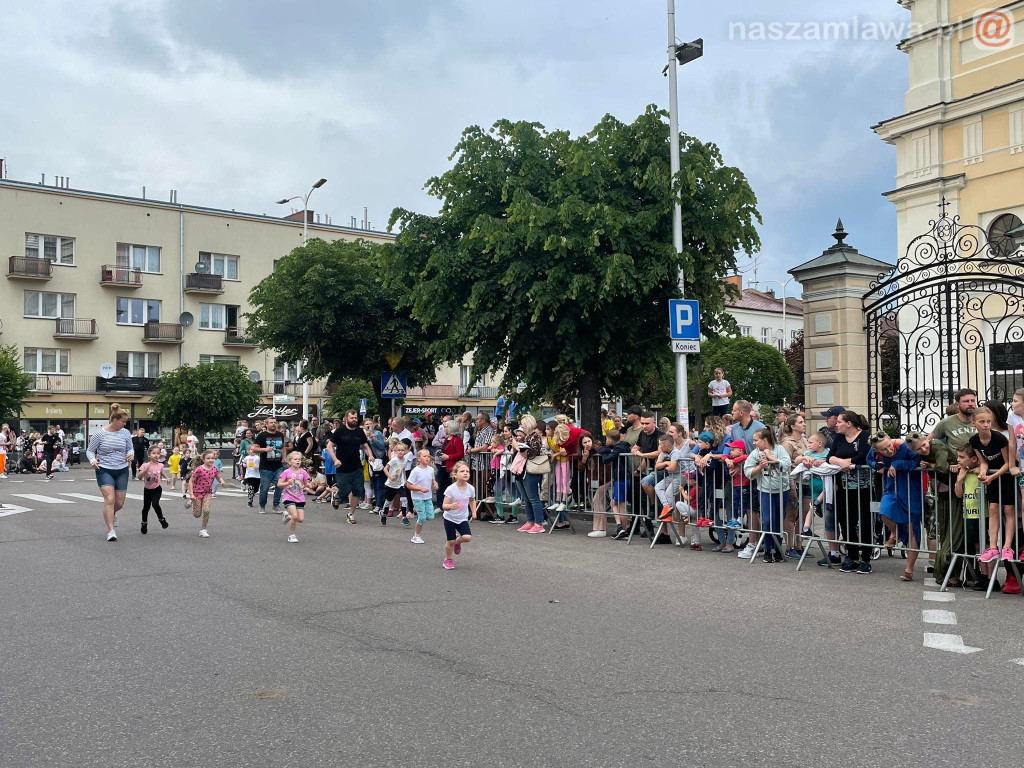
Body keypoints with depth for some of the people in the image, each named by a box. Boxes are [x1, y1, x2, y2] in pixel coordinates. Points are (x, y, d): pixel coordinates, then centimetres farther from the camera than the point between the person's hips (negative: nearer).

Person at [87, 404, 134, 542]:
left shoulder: (125, 433, 2)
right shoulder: (99, 434, -6)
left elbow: (130, 448, 12)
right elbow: (90, 451, 2)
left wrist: (131, 454, -11)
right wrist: (92, 460, -18)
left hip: (122, 471, 4)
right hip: (104, 470, -4)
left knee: (119, 503, 7)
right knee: (110, 499, -18)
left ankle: (110, 515, 44)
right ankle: (110, 531, -12)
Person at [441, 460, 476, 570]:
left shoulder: (470, 488, -9)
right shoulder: (451, 489, -21)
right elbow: (444, 506, -22)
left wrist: (474, 512, 5)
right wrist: (451, 506, -42)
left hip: (463, 519, 3)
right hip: (450, 518, -3)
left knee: (467, 537, -16)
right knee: (450, 541, 1)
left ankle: (457, 541, 19)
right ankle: (448, 560, 28)